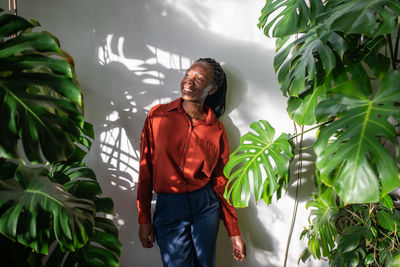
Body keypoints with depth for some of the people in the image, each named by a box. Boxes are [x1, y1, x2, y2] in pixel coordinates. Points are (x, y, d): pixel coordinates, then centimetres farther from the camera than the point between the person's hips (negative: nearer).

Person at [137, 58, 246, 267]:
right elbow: (145, 169, -2)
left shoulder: (216, 130, -1)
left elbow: (221, 181, 3)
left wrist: (234, 232, 4)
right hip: (168, 208, -1)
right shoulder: (158, 115, -3)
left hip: (206, 207, 1)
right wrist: (144, 219, -1)